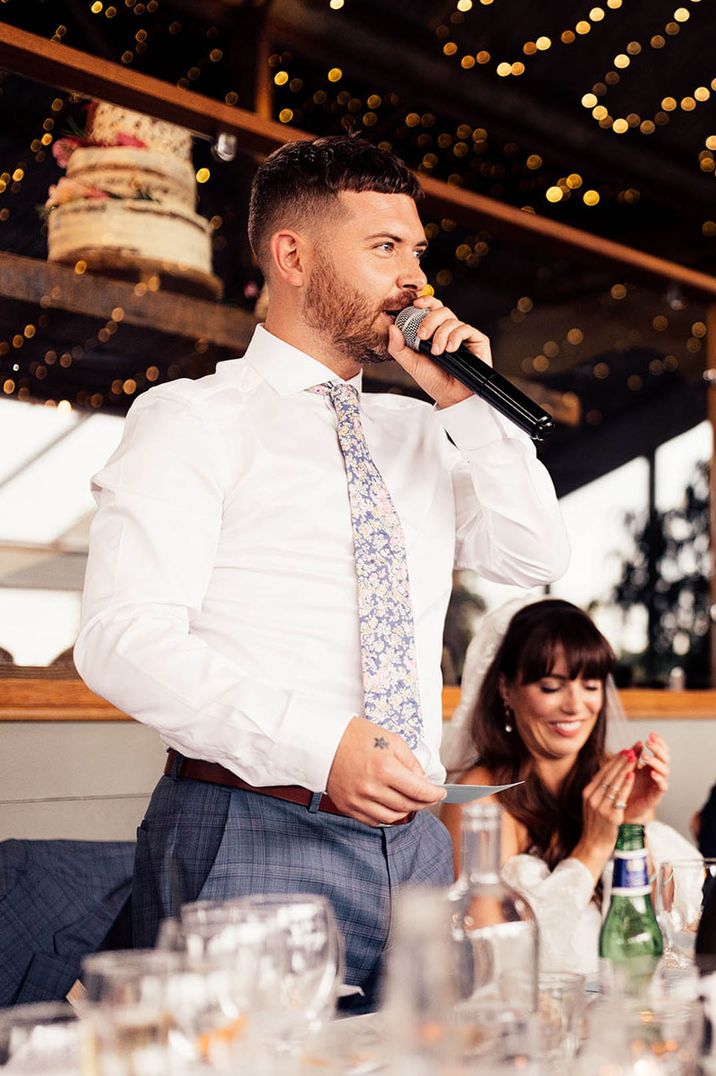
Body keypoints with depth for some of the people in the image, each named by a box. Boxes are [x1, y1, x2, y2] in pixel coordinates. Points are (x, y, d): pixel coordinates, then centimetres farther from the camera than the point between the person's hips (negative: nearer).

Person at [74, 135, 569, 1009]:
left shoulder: (417, 432, 16)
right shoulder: (195, 419, -4)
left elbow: (535, 559, 11)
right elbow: (122, 638, -14)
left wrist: (468, 404, 1)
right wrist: (319, 746, -24)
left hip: (412, 840, 6)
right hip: (252, 843, -5)